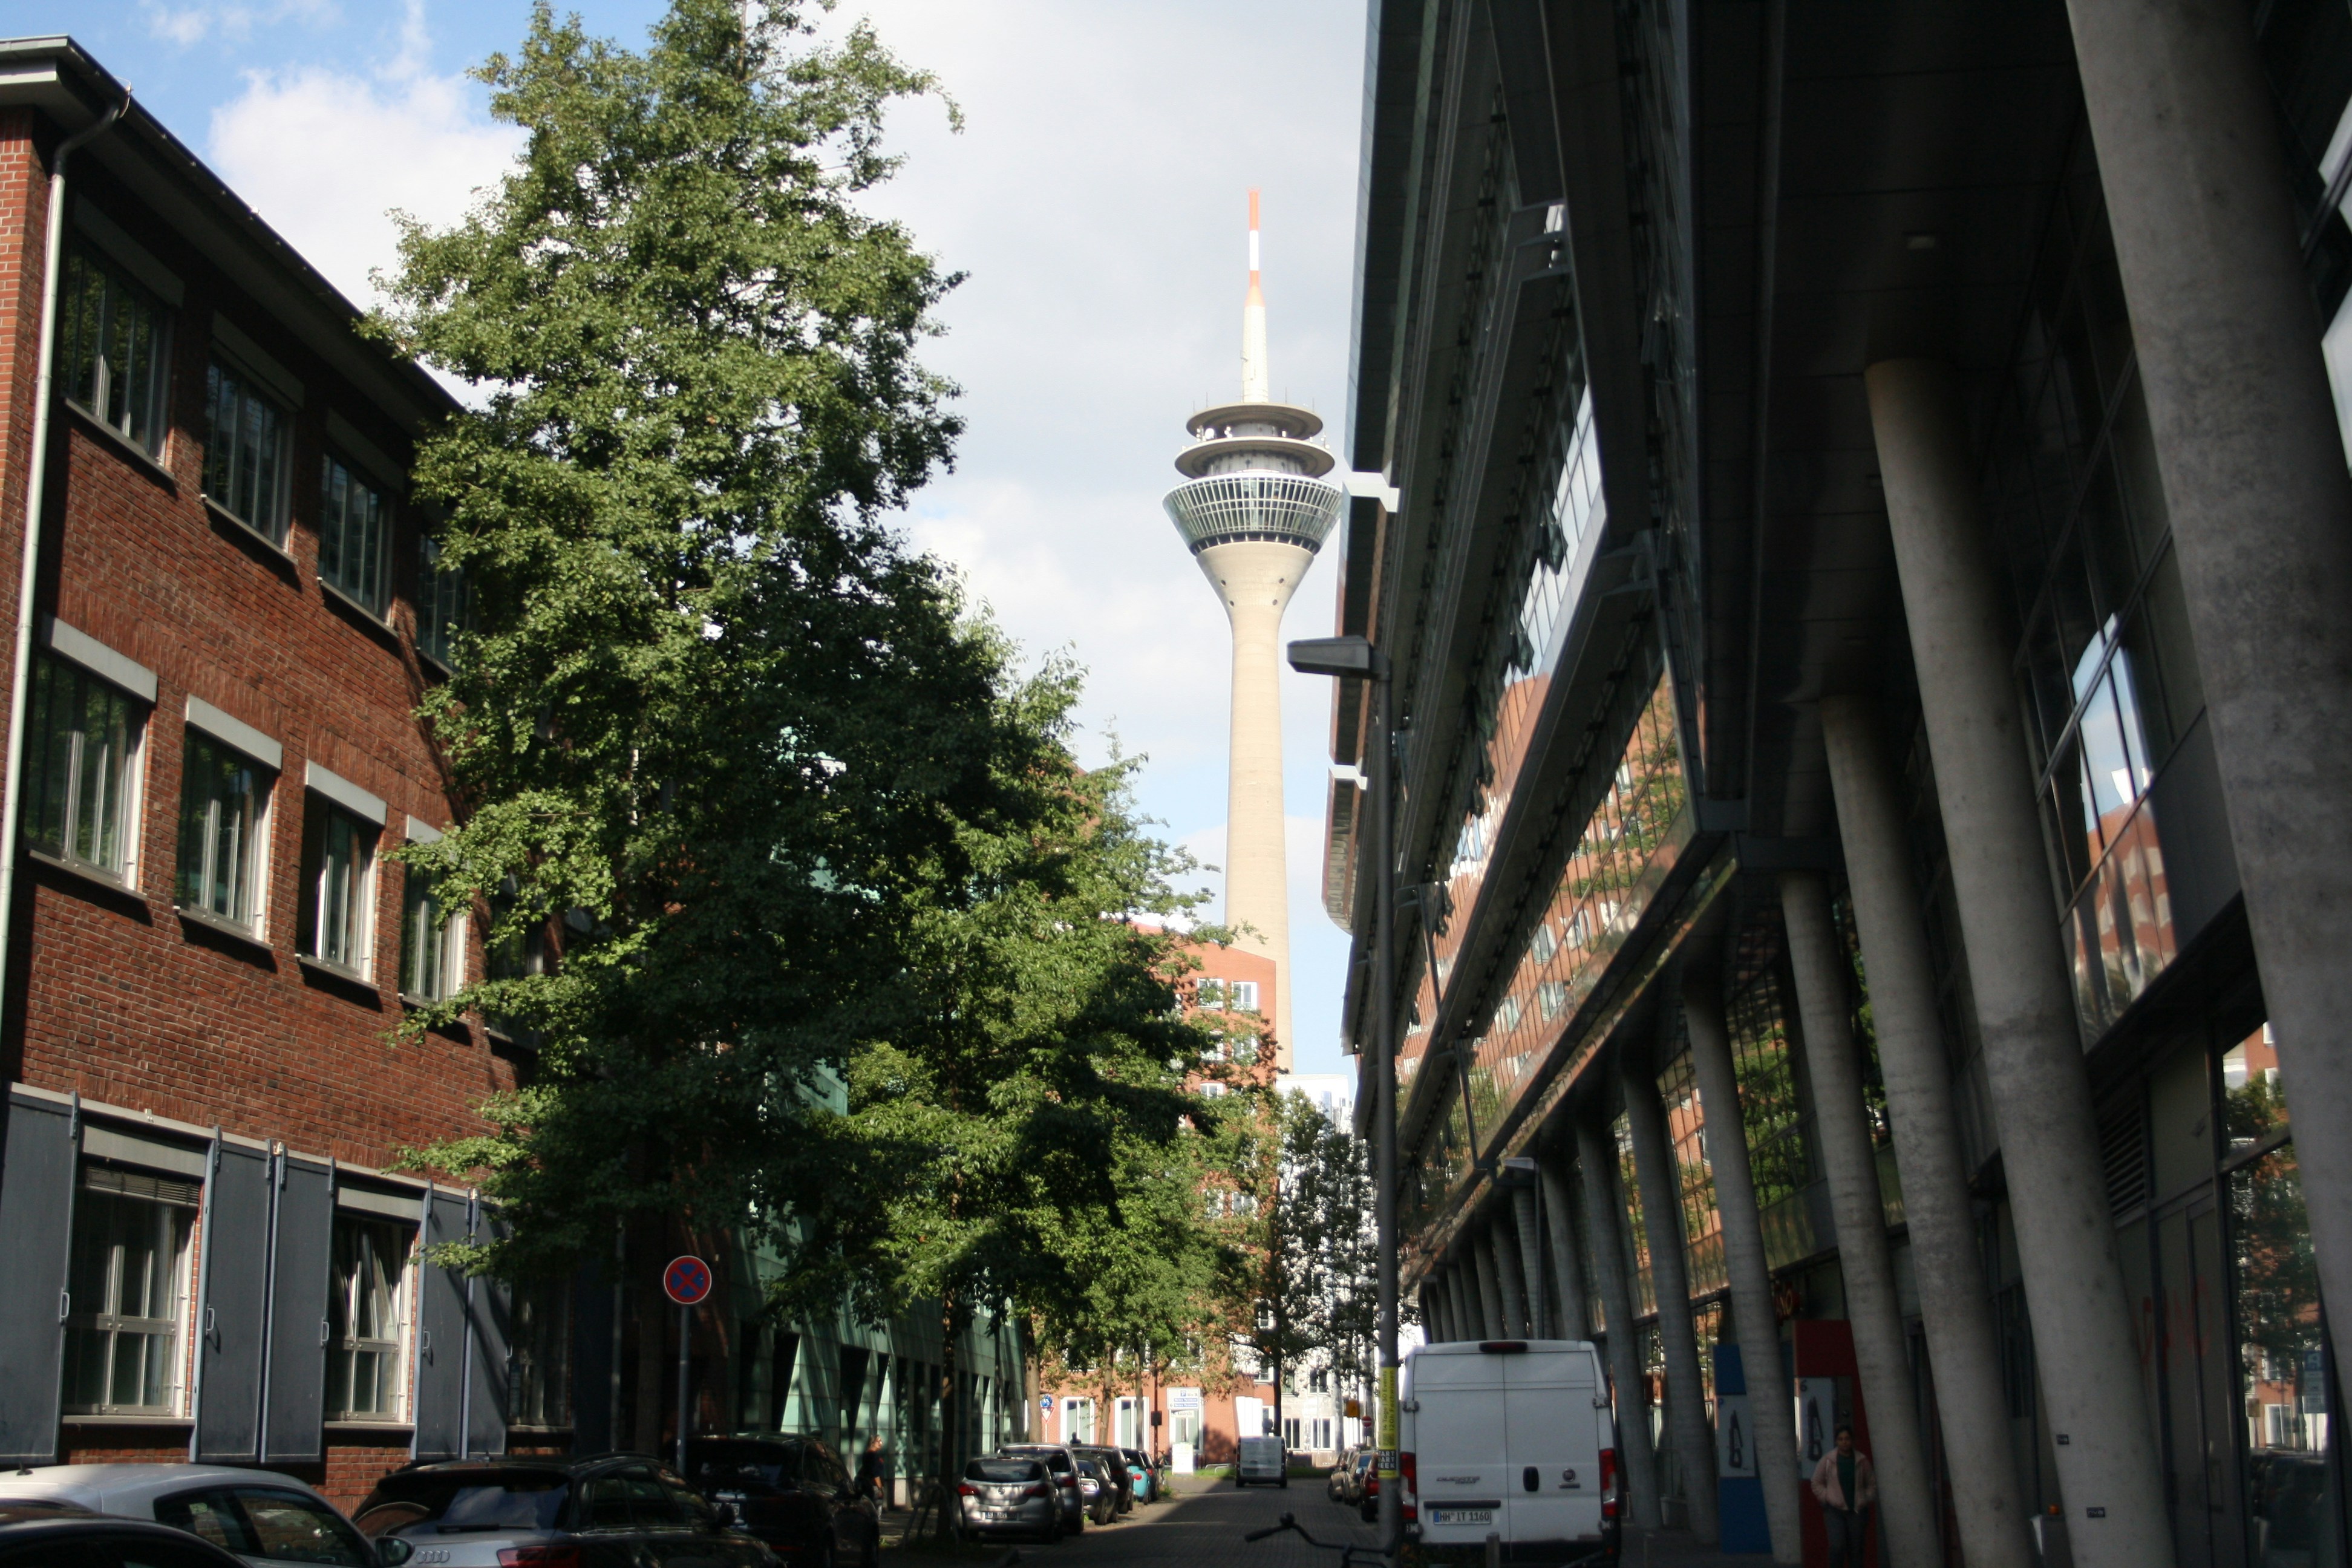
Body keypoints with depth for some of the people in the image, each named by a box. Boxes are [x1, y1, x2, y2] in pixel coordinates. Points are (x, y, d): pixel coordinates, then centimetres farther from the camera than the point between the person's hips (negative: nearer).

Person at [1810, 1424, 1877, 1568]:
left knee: (1856, 1549, 3)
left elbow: (1872, 1484, 13)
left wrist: (1867, 1499, 0)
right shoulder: (1828, 1460, 0)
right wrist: (1827, 1498, -3)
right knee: (1837, 1546, -15)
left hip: (1857, 1511, 2)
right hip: (1835, 1510, -2)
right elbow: (1817, 1483, 8)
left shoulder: (1862, 1461, 3)